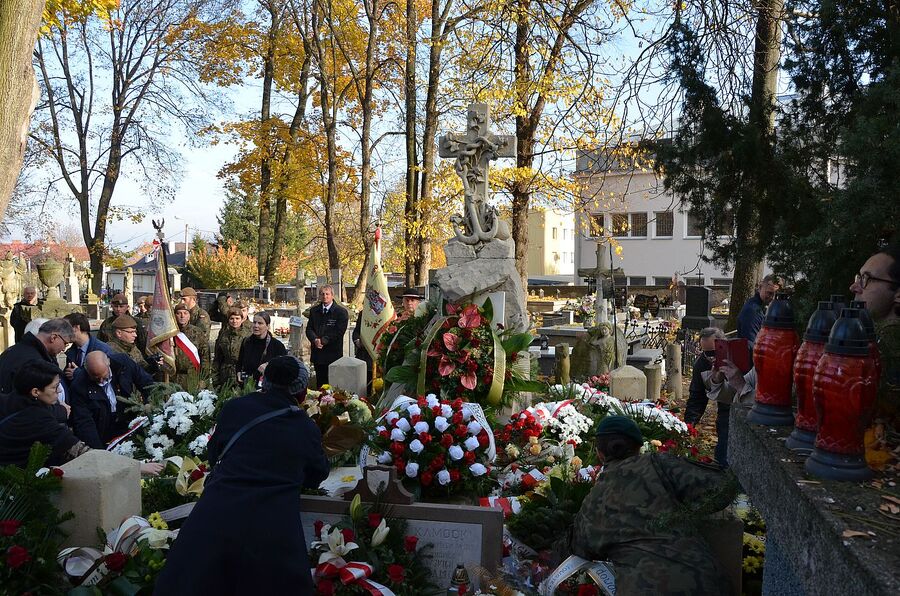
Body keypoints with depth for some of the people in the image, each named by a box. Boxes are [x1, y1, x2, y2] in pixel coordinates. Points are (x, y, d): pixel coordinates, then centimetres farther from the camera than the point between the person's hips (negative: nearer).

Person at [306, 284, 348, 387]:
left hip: (333, 353, -4)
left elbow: (339, 332, -10)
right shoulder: (314, 311, 13)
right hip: (317, 353, 4)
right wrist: (315, 339, -13)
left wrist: (323, 340, -16)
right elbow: (309, 329, 8)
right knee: (320, 382, 9)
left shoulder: (341, 312, -3)